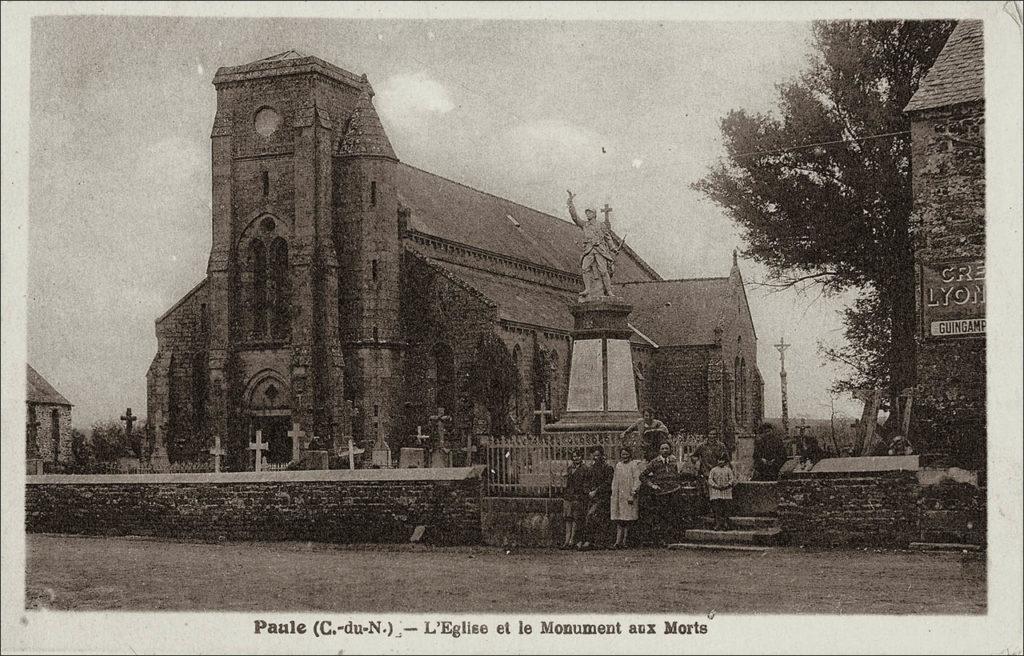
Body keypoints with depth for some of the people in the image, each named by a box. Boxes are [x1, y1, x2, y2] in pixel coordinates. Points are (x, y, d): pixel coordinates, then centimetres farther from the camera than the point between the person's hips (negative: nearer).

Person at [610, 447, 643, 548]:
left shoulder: (634, 465, 0)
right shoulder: (618, 465, 16)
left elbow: (637, 480, -6)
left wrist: (632, 495, -13)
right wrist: (613, 494, 13)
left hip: (628, 497, -5)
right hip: (618, 497, 5)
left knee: (627, 521, -6)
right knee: (619, 520, -1)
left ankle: (624, 542, -3)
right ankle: (618, 542, -3)